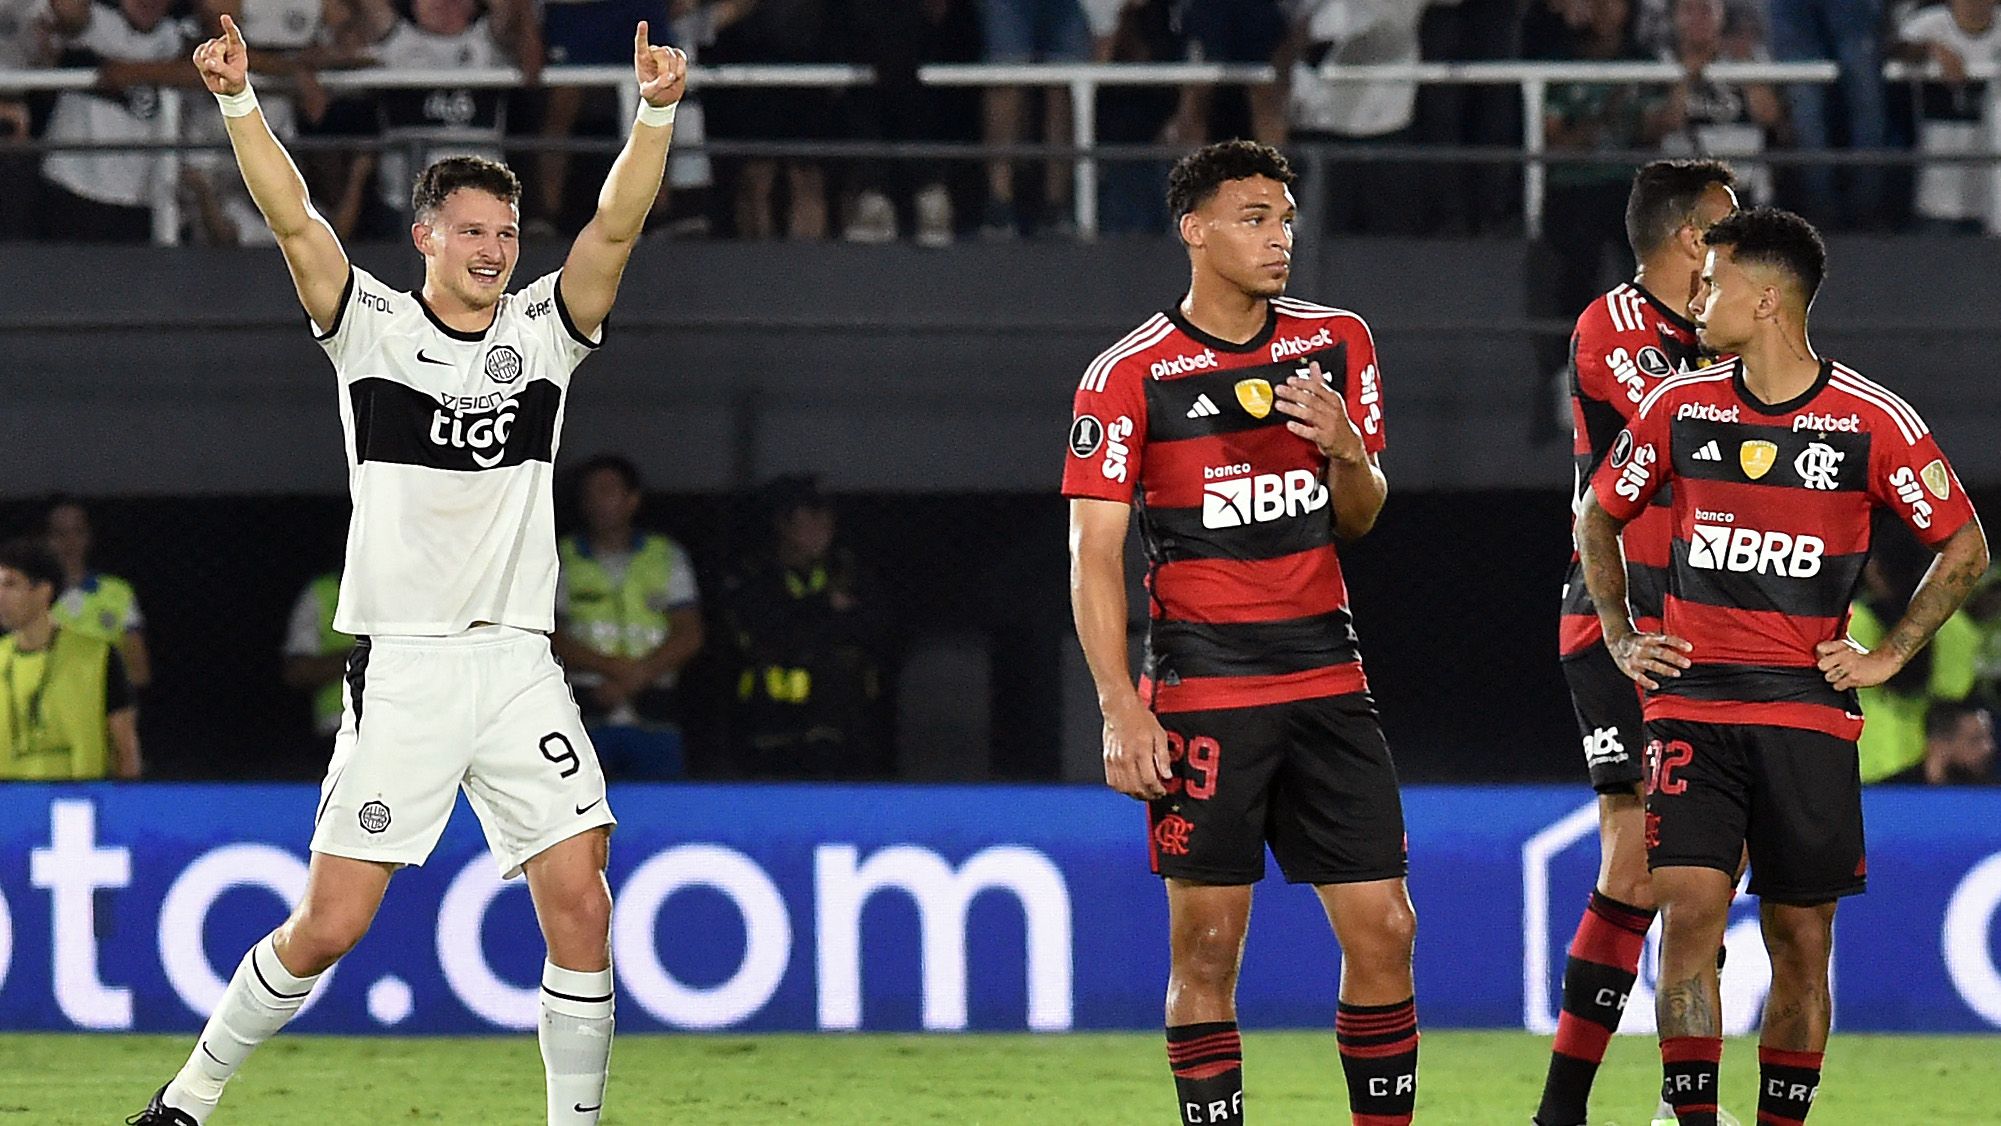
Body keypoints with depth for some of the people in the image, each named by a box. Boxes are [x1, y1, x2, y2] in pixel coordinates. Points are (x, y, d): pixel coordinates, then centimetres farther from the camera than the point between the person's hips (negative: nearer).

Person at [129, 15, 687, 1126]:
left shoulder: (542, 329, 9)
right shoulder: (372, 327, 3)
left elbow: (615, 228, -3)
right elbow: (295, 222, -9)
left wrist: (655, 112, -17)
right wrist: (238, 100, -22)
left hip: (518, 664, 3)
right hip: (401, 665, -3)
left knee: (579, 900, -10)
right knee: (330, 923, -4)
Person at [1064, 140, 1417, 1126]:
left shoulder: (1337, 343, 9)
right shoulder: (1129, 376, -5)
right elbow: (1094, 555, -6)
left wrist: (1348, 450, -8)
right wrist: (1121, 713, -15)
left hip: (1327, 675, 4)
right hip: (1202, 688, -4)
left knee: (1383, 930, -1)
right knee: (1207, 942, -4)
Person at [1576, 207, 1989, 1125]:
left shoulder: (1872, 421, -4)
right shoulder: (1680, 406, 4)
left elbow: (1963, 547, 7)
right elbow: (1598, 517, 20)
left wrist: (1887, 656, 1)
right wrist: (1621, 638, 12)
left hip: (1807, 712, -1)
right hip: (1690, 703, 1)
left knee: (1802, 940, 3)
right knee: (1689, 907, -14)